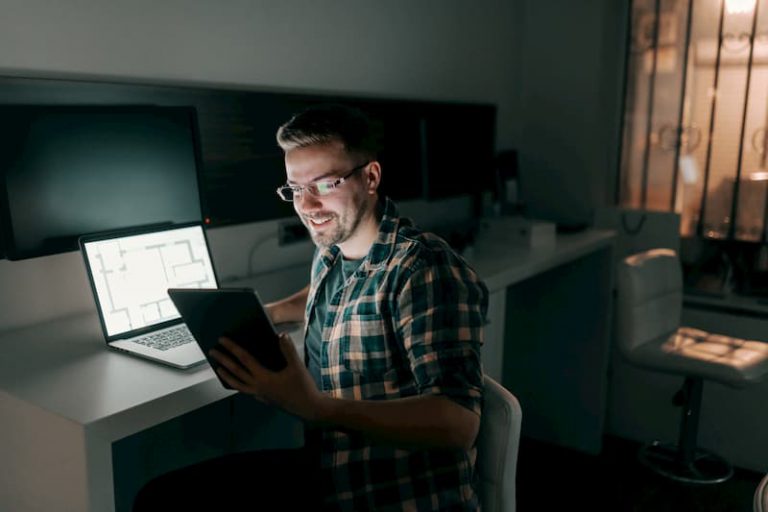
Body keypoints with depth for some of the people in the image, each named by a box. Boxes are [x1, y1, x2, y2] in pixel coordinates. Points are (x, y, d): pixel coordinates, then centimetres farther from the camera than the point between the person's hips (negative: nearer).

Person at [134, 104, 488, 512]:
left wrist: (316, 408, -38)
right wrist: (268, 314, 17)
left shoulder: (425, 271, -20)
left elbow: (459, 422, -29)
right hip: (327, 478, 7)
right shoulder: (329, 255, 5)